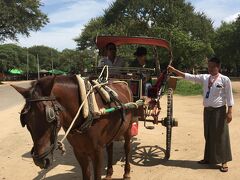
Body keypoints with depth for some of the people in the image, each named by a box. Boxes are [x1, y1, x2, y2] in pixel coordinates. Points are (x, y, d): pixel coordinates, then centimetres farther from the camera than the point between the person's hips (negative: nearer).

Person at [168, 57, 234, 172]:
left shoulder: (225, 79, -6)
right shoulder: (204, 78, 5)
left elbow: (229, 96, -6)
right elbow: (189, 77, 3)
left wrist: (229, 112, -12)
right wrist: (174, 70, -3)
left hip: (219, 111, -5)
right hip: (207, 110, 5)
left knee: (221, 135, 1)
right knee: (208, 135, 13)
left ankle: (224, 162, 12)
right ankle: (208, 158, 27)